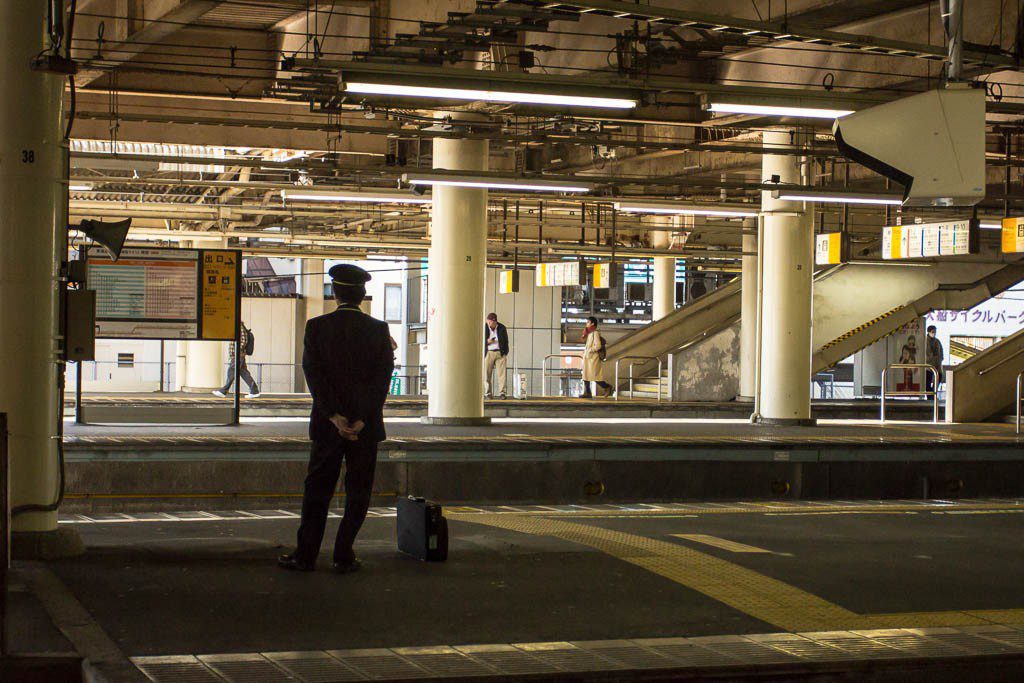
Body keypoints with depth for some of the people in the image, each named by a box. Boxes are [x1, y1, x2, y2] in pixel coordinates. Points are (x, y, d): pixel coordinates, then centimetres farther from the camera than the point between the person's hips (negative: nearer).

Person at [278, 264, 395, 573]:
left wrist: (335, 417, -10)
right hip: (367, 426, 0)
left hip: (326, 424, 0)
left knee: (317, 489, 9)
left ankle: (306, 555, 11)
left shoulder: (316, 327, -3)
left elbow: (313, 374, -9)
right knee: (358, 491, 8)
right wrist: (361, 420, -10)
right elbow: (383, 377, -8)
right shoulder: (378, 330, -2)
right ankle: (344, 556, 6)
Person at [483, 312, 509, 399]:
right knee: (487, 374, -4)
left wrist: (505, 353, 6)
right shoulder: (484, 328, 3)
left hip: (500, 353, 1)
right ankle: (487, 393, 2)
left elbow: (506, 341, 13)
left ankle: (501, 393, -4)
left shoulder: (502, 328, 5)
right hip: (488, 353, 0)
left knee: (502, 374, -5)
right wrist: (487, 341, -13)